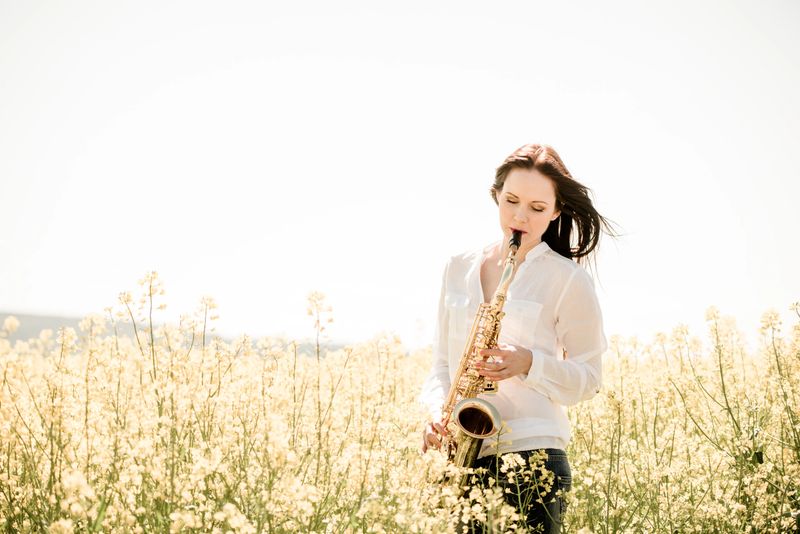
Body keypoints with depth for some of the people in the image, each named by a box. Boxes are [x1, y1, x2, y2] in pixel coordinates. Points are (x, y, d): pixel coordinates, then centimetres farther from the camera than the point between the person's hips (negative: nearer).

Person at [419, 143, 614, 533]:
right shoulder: (458, 269, 13)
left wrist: (529, 364, -16)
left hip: (531, 456, -4)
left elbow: (588, 378, 2)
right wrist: (437, 407, -4)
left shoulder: (569, 279, -1)